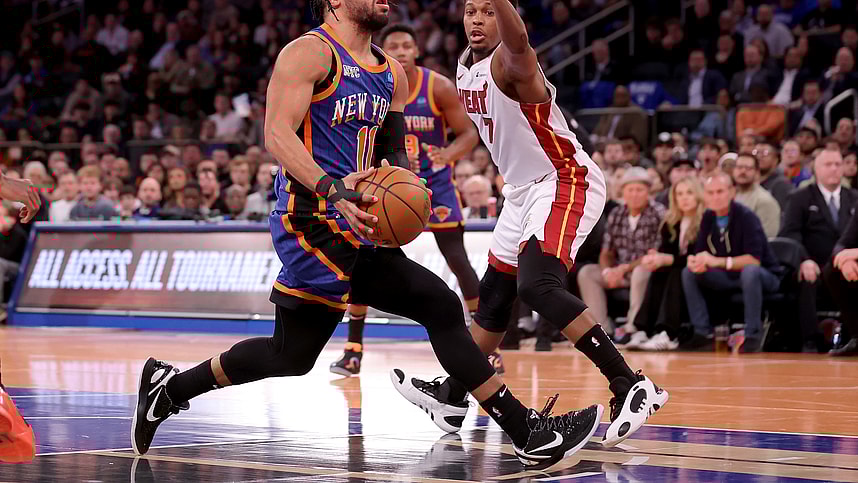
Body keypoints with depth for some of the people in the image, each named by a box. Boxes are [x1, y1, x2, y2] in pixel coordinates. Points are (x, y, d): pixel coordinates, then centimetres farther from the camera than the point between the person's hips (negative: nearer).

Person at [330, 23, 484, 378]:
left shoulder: (439, 88, -15)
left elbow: (469, 133, -13)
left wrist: (448, 154, -32)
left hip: (434, 181, -1)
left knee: (458, 261, -5)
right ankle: (353, 349, 2)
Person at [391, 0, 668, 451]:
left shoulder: (509, 61, -22)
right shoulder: (465, 68, 6)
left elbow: (517, 39, -47)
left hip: (565, 182, -10)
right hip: (523, 189, 10)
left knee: (537, 285, -27)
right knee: (494, 294, 20)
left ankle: (632, 386, -30)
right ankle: (453, 392, 37)